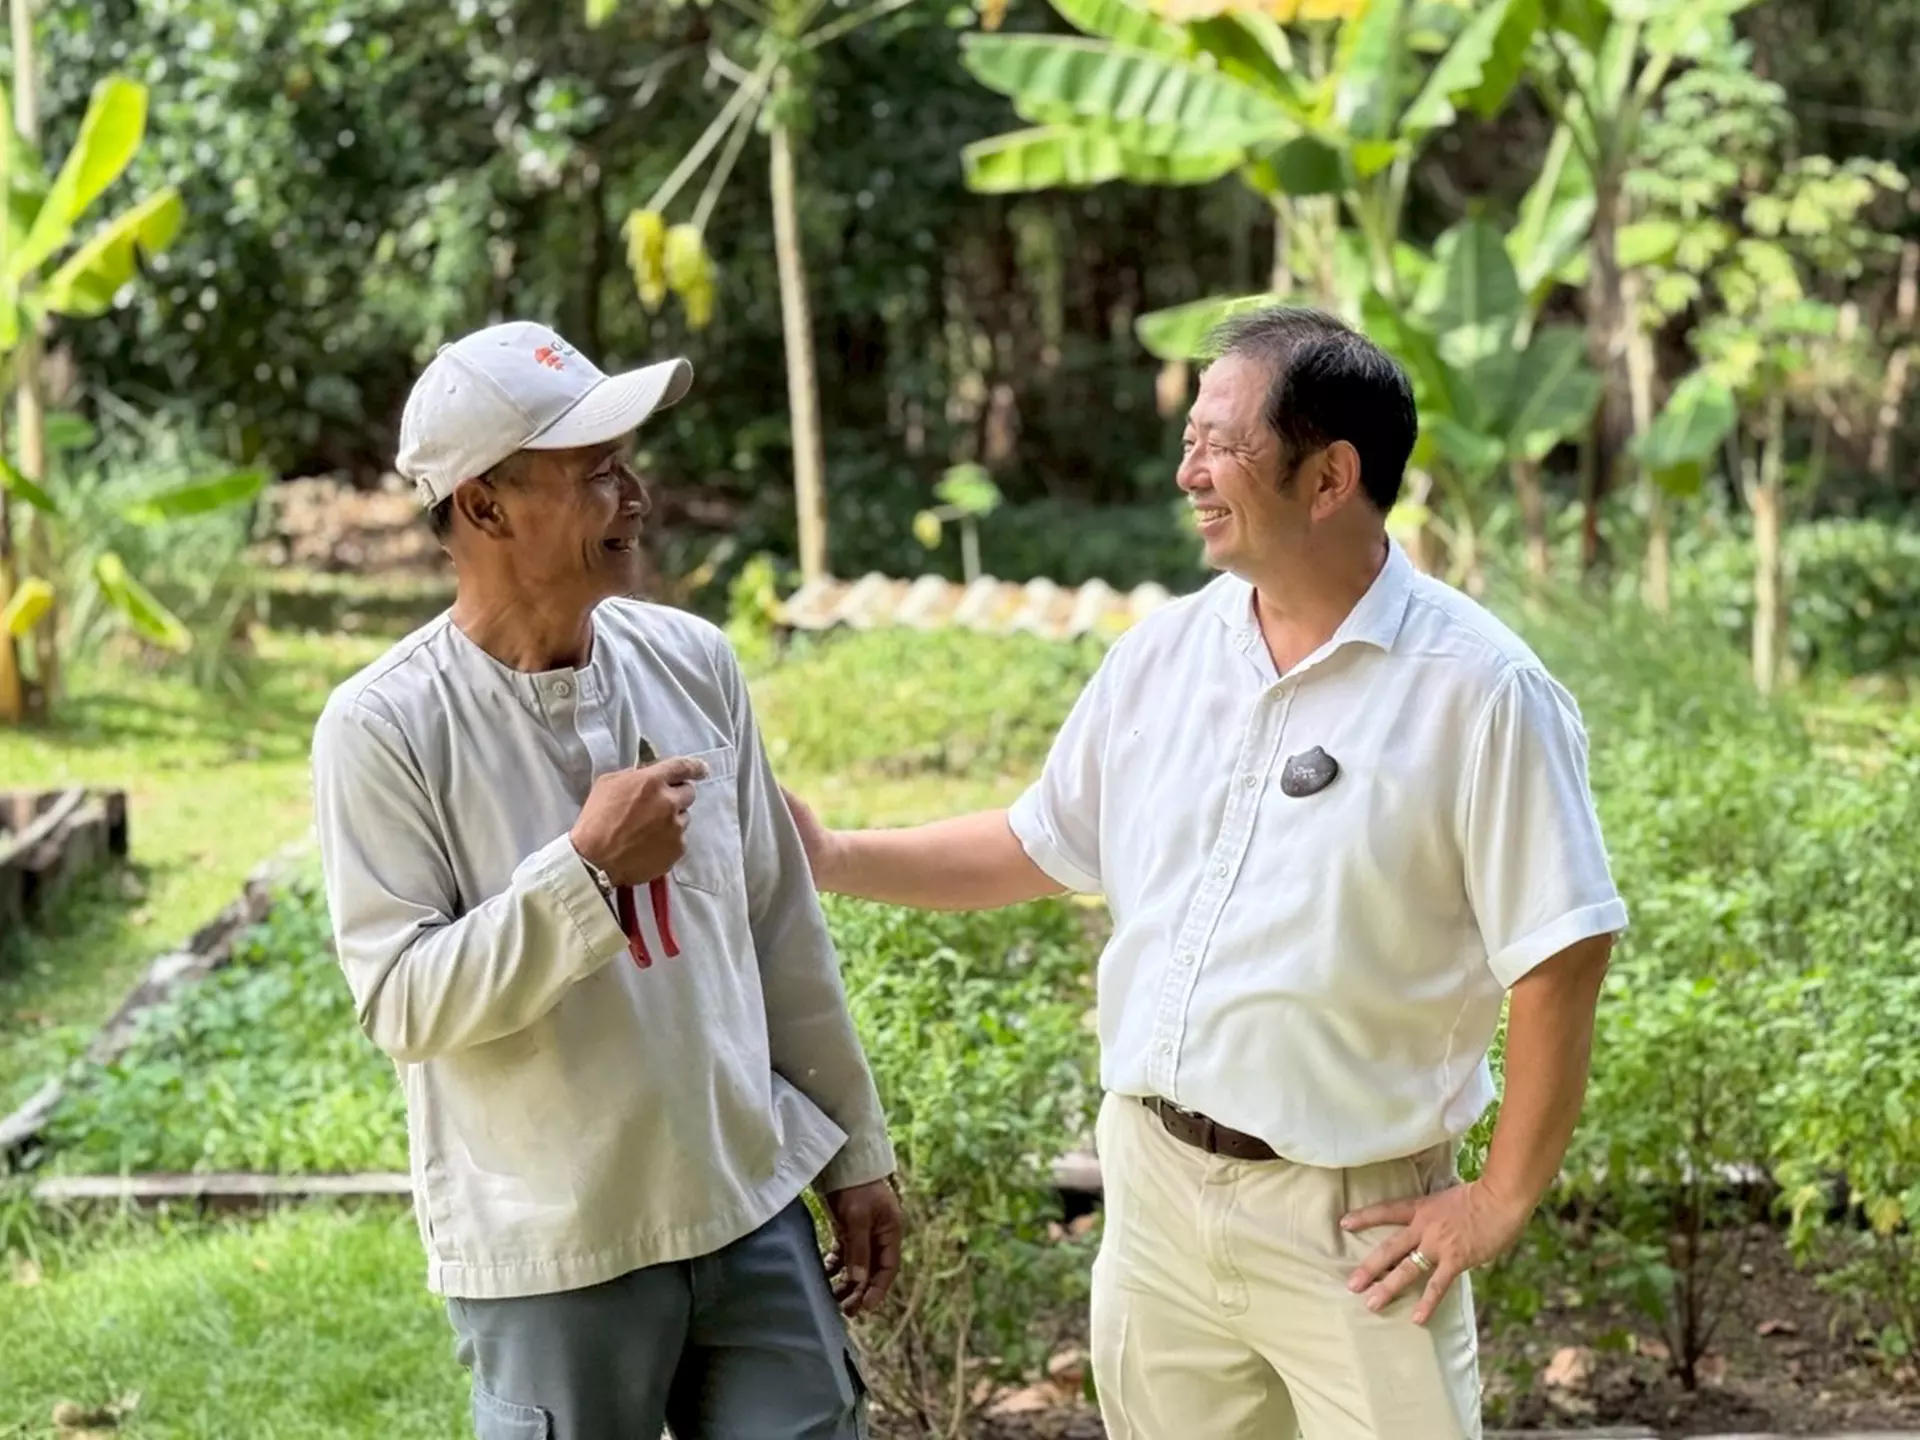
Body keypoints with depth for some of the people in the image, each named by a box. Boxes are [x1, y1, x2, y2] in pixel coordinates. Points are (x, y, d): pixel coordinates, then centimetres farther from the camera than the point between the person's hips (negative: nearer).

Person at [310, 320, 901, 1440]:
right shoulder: (384, 729, -13)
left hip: (755, 1210, 4)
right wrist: (588, 867, -23)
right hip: (551, 1259, -4)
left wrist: (855, 1151, 12)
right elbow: (404, 1004, -16)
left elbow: (785, 935, 8)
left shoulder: (692, 664, 2)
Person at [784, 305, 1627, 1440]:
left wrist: (1506, 1200, -11)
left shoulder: (1477, 689, -15)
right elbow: (1043, 847, 16)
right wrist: (833, 855, 9)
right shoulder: (1164, 653, 4)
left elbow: (1563, 956, -13)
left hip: (1353, 1220, -5)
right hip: (1155, 1185, 6)